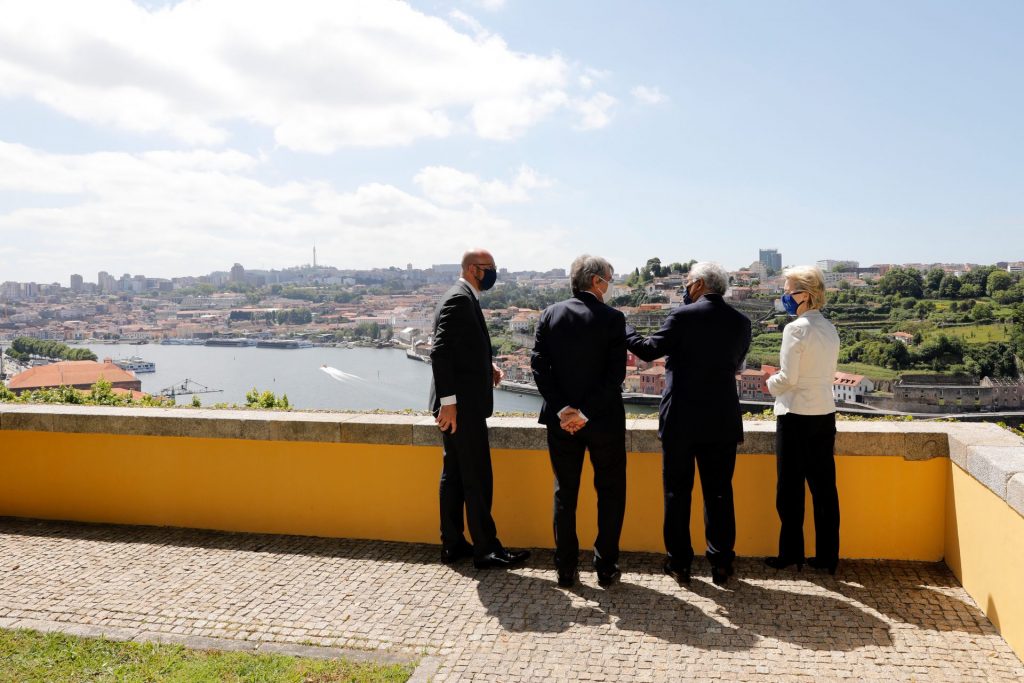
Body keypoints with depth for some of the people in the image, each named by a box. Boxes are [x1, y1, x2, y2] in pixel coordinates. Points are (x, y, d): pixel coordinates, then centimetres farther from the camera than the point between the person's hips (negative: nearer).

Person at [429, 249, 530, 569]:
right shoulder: (459, 299, -15)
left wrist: (487, 367, 5)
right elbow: (440, 351, -22)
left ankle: (452, 544, 21)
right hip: (462, 404, -10)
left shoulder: (465, 299, 16)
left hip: (463, 403, 10)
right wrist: (448, 401, -25)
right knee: (478, 477, -3)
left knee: (455, 475, 13)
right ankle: (486, 549, 6)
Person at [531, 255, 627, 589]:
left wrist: (563, 409, -10)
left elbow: (539, 365, -7)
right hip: (604, 420, -3)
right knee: (610, 493, 13)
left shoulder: (550, 314, 0)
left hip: (561, 420, 3)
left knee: (564, 493, 13)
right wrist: (586, 412, -13)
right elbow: (615, 375, -15)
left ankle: (566, 569, 18)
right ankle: (606, 569, 17)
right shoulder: (612, 318, -9)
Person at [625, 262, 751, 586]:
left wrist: (622, 328, 5)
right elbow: (735, 365, 14)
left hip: (681, 420, -4)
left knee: (677, 492, 8)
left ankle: (679, 562, 16)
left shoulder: (684, 316, -11)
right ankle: (721, 564, 16)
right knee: (719, 492, 11)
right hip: (722, 421, 4)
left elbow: (649, 350, -10)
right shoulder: (741, 322, 4)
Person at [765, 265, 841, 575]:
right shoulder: (830, 330, 7)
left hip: (796, 416, -7)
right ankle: (827, 556, 16)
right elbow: (829, 374, 13)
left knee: (790, 488, 4)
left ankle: (791, 554, 13)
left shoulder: (796, 329, -15)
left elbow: (787, 378, -17)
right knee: (824, 486, 10)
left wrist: (771, 383, 4)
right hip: (825, 414, 7)